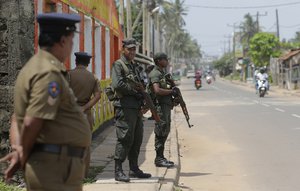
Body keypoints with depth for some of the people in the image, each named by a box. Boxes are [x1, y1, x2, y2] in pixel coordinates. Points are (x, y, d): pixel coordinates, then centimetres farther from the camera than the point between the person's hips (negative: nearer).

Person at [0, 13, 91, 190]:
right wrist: (24, 156, -7)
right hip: (55, 169, -10)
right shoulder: (50, 73, -17)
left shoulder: (35, 66, 16)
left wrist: (18, 149, 0)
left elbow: (18, 118, 15)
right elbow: (31, 123, -23)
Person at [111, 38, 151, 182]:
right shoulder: (118, 65, -6)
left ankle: (134, 169, 19)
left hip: (137, 109, 9)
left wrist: (142, 89, 5)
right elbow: (117, 85, -20)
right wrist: (134, 88, -11)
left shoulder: (134, 66, 21)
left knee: (137, 139, 11)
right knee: (125, 139, -10)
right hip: (125, 108, -9)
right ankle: (118, 171, -7)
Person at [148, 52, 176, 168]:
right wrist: (171, 91, -15)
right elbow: (157, 90, -27)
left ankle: (161, 157, 19)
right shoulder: (155, 74, -13)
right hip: (160, 106, -10)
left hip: (166, 106, 10)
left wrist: (172, 90, 11)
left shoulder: (162, 73, 19)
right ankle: (159, 159, -5)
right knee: (161, 132, -8)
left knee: (165, 132, 13)